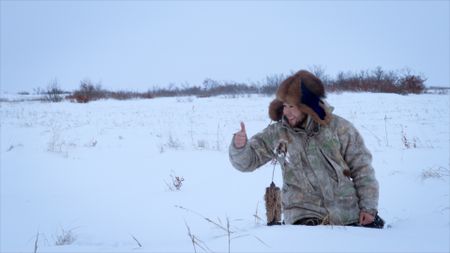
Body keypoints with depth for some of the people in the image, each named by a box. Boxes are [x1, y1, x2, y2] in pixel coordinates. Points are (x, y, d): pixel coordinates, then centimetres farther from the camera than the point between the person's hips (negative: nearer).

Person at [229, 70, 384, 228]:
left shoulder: (338, 128, -1)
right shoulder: (277, 134, 1)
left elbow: (361, 167, 5)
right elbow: (248, 160, 6)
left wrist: (369, 207, 0)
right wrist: (239, 147, -17)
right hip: (304, 215, -1)